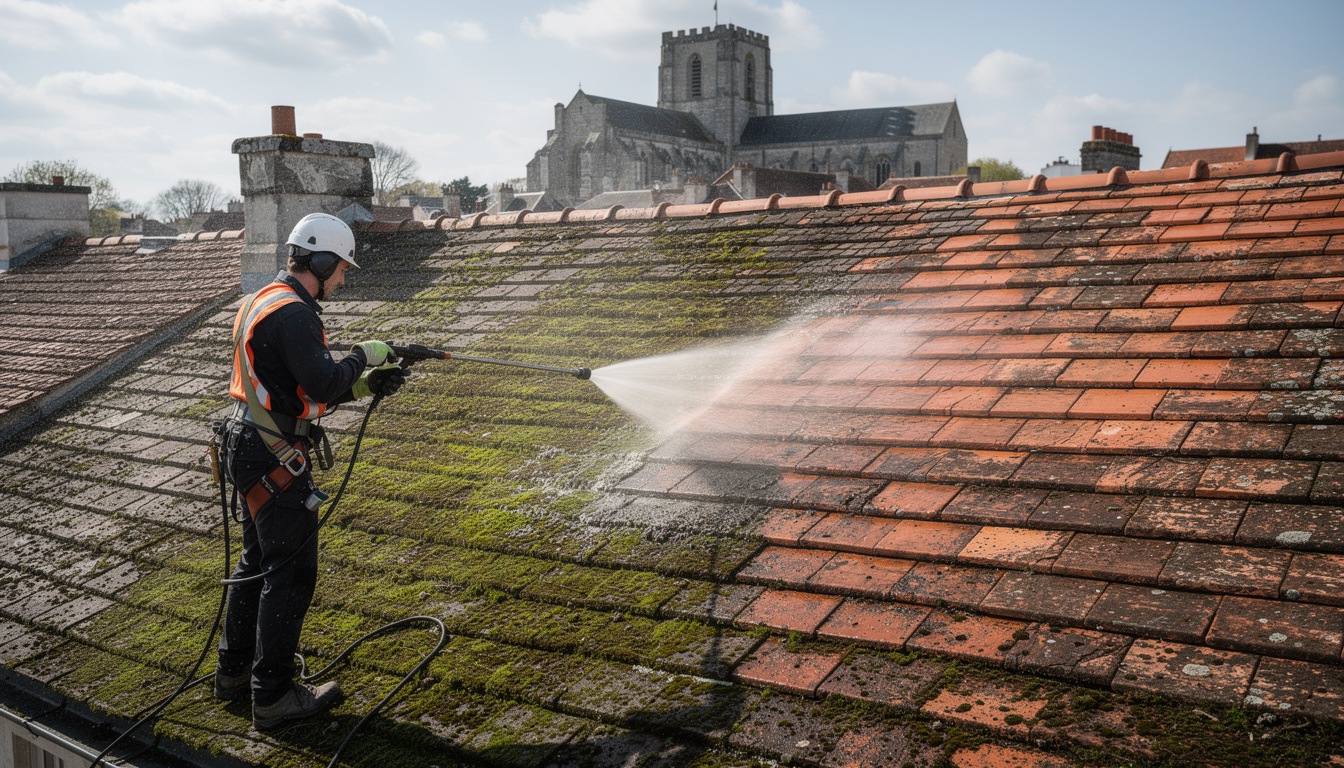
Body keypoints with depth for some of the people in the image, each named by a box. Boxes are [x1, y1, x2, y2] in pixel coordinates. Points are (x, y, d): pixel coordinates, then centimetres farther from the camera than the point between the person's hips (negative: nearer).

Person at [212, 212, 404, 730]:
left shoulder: (262, 301, 15)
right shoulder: (292, 312, -19)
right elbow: (322, 385, -27)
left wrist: (365, 385, 7)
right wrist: (363, 355, -10)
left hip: (248, 449, 11)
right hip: (275, 460, -11)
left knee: (258, 561, 21)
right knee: (291, 572, -3)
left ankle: (234, 671, 34)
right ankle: (273, 696, 6)